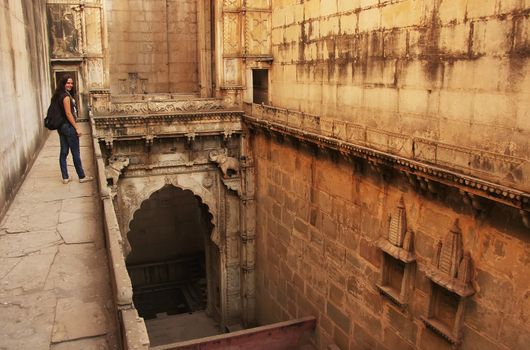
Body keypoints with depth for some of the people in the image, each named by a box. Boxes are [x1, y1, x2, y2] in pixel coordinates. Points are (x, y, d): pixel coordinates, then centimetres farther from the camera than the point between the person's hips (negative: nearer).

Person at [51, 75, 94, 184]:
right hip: (68, 126, -9)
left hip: (61, 126, 9)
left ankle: (65, 178, 14)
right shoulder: (66, 96, -15)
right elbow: (68, 114, -18)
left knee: (63, 152, 9)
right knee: (76, 153, 1)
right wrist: (77, 128, -15)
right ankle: (82, 177, 10)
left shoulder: (58, 95, 11)